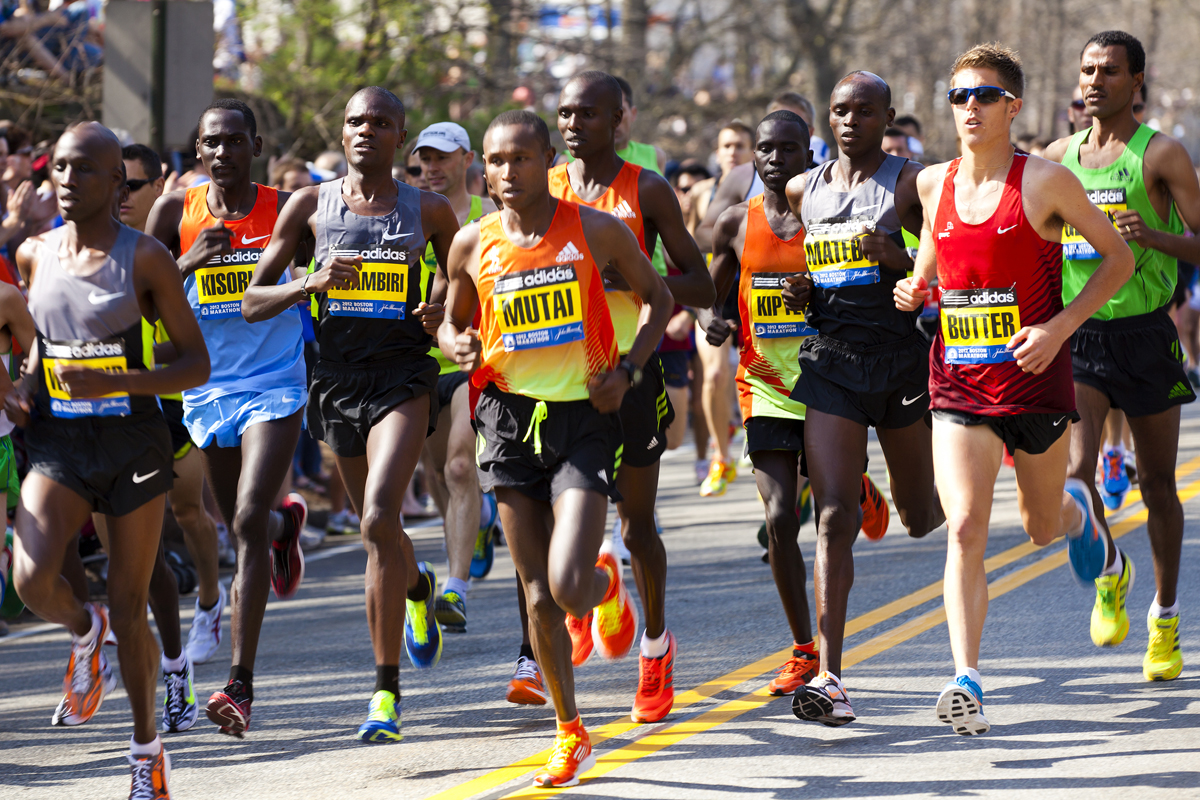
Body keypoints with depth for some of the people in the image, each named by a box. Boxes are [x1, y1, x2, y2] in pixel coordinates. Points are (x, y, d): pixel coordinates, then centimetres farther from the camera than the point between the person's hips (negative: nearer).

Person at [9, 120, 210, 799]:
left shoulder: (145, 258, -8)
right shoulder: (35, 255, 5)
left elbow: (197, 365, -7)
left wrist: (116, 383, -22)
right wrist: (24, 390, 3)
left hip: (134, 442, -3)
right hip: (57, 440, 3)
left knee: (129, 610, 3)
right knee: (32, 579, -21)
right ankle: (84, 629, 15)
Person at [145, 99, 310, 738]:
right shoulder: (176, 212, 0)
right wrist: (188, 261, -18)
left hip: (274, 385, -3)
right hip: (207, 390, 3)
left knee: (248, 522, -18)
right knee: (242, 523, 17)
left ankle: (241, 683, -18)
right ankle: (286, 523, 58)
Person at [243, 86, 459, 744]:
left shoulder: (428, 211, 2)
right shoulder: (310, 206, 3)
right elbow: (252, 302, 2)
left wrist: (443, 307, -5)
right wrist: (312, 283, -15)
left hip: (404, 375, -3)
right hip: (336, 376, 3)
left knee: (378, 520, -21)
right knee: (376, 528, 16)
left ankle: (386, 691, -17)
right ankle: (417, 588, 53)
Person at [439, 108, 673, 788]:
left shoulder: (597, 231, -4)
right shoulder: (474, 245, 3)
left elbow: (657, 297, 9)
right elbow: (452, 321, 17)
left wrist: (629, 371, -5)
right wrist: (458, 345, -7)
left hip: (585, 418, -3)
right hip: (512, 418, 3)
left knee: (568, 587, -16)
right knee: (537, 595, 4)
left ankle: (608, 584, 23)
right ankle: (571, 734, 19)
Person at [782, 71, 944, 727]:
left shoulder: (910, 184, -3)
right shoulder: (803, 191, 9)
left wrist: (897, 259, -22)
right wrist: (801, 294, 2)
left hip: (902, 357, -2)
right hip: (831, 359, 2)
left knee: (921, 520, 13)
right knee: (832, 518, -12)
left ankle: (943, 487, 54)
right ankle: (829, 678, -15)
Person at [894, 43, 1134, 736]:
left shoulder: (1045, 181, -9)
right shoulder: (934, 184, 4)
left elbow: (1119, 258, -2)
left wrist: (1060, 326, -13)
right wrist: (915, 289, 1)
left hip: (1035, 377, -2)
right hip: (959, 381, 2)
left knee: (1042, 527, 17)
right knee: (965, 530, -15)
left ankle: (1077, 510, 56)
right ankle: (967, 680, -18)